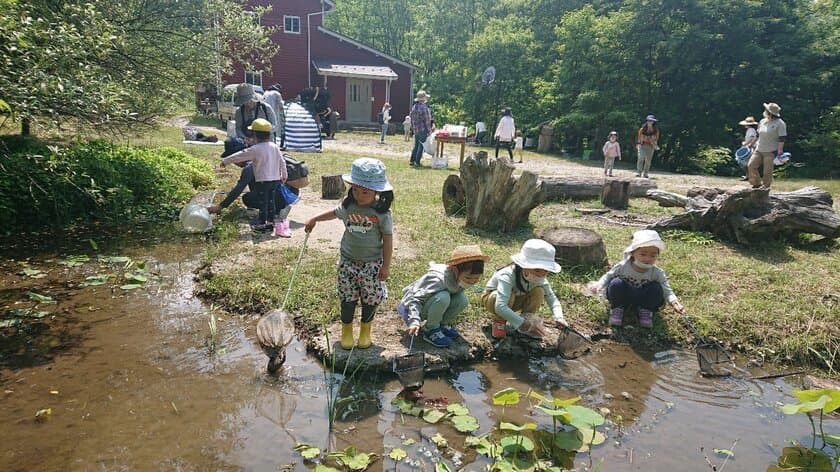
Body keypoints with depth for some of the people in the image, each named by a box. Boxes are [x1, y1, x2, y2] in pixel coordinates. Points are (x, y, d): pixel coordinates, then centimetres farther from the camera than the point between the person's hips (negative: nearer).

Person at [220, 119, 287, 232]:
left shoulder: (256, 149, -15)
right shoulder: (275, 147, 3)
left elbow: (240, 156, -9)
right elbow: (282, 162, 10)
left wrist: (225, 161, 2)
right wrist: (284, 175, 23)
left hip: (263, 180, -6)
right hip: (275, 179, 6)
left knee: (263, 201, 2)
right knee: (271, 200, 15)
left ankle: (262, 223, 8)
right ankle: (271, 221, 21)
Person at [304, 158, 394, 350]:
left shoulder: (382, 212, -14)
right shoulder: (348, 206, -5)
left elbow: (388, 239, -8)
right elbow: (335, 213, 18)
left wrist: (386, 265, -8)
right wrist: (315, 219, 22)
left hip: (372, 263, -2)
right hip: (348, 261, 2)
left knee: (371, 298, 9)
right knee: (348, 297, 10)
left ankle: (365, 329, 33)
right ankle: (346, 329, 31)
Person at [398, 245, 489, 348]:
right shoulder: (439, 280, -36)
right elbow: (415, 300, -35)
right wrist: (414, 321, -44)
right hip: (411, 306, -7)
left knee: (463, 299, -16)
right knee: (442, 297, -36)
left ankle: (443, 324, 7)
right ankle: (430, 330, -12)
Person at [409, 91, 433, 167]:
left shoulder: (414, 107, 9)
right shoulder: (424, 107, -16)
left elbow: (412, 119, 15)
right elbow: (427, 120, -15)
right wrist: (429, 130, -7)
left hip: (416, 130, 8)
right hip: (423, 130, -8)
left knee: (416, 145, 17)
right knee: (421, 146, -1)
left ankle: (412, 161, 17)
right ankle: (417, 162, 0)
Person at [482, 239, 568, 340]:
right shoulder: (507, 276, -40)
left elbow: (552, 298, -17)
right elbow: (500, 307, -50)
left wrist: (559, 317, -37)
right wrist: (523, 324, -51)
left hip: (515, 301, 5)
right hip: (491, 298, -5)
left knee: (539, 291, -21)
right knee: (509, 296, -39)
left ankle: (527, 317, -2)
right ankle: (499, 322, -12)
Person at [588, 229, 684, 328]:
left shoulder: (657, 273, -17)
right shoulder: (622, 267, -19)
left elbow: (666, 290, -19)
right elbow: (608, 276, -6)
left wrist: (674, 302, -40)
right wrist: (599, 285, -26)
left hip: (643, 300, 1)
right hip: (623, 298, -1)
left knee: (656, 289, -27)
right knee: (616, 283, -31)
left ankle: (646, 311, -2)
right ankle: (617, 309, -7)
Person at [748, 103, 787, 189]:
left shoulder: (779, 123, -11)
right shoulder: (763, 121, 10)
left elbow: (782, 138, -12)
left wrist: (779, 150, -14)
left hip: (770, 152, -7)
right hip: (759, 150, 7)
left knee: (767, 171, -2)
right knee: (751, 165, -1)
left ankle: (765, 187, 10)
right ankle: (757, 183, 15)